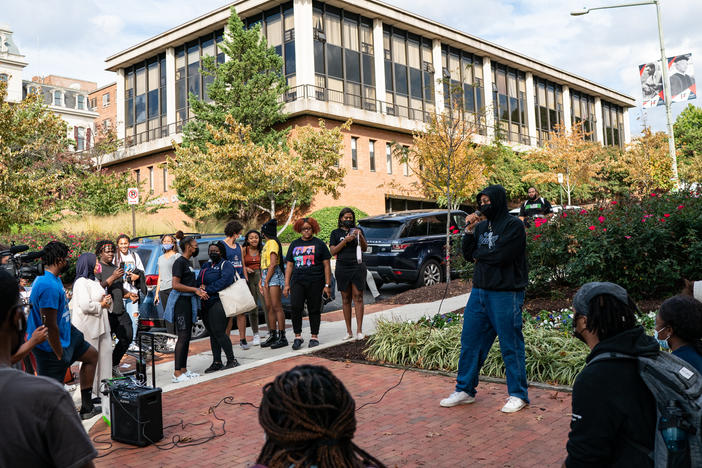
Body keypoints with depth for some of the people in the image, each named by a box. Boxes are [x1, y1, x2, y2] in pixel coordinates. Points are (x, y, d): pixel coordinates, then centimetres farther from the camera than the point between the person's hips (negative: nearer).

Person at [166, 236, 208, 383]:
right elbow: (176, 285, -20)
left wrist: (199, 291, 12)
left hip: (188, 301, 10)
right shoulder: (179, 262, -11)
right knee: (182, 337, -11)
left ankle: (184, 370, 17)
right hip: (181, 301, -10)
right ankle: (177, 373, -10)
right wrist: (195, 290, -15)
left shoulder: (187, 262, 18)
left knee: (186, 337, 11)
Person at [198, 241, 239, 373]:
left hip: (217, 302, -8)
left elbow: (225, 280, -18)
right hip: (205, 304, 8)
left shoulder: (226, 265, -3)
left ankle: (231, 360, -3)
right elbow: (199, 280, 17)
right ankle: (216, 362, 15)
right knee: (212, 334, 10)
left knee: (219, 332, -12)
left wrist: (208, 290, -18)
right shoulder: (206, 266, 21)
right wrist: (201, 287, -7)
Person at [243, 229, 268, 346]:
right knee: (252, 308, 5)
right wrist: (246, 269, -11)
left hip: (261, 278, -1)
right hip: (248, 278, 1)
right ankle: (256, 334, 14)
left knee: (267, 305, -9)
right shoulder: (244, 250, 8)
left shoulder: (263, 249, 6)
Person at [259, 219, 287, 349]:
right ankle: (272, 336, 13)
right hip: (266, 275, 10)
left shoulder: (273, 243, -9)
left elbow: (273, 264, -16)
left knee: (276, 307, -10)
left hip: (274, 275, -10)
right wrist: (262, 280, 14)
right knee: (269, 307, 9)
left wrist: (266, 280, -16)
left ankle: (282, 337, -9)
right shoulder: (267, 244, 21)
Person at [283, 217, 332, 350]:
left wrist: (327, 285, -2)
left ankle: (314, 337, 14)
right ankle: (298, 336, 0)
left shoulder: (319, 244, 6)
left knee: (314, 310, 3)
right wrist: (287, 284, 7)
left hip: (315, 283, -2)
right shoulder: (294, 244, 14)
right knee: (295, 307, -11)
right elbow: (289, 265, 15)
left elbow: (326, 265, 4)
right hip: (297, 282, 2)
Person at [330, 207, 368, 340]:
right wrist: (345, 240, -13)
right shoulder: (335, 233, 9)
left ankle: (359, 330, -5)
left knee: (358, 298, -5)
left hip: (358, 267, 0)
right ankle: (349, 331, 10)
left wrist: (360, 237, -13)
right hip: (342, 268, 0)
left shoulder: (358, 230, 10)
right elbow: (333, 251, -1)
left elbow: (365, 248, 5)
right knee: (345, 299, 4)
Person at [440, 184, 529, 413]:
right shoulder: (481, 226, 12)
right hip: (479, 291, 7)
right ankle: (465, 390, 23)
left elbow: (500, 255, -19)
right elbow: (468, 254, 9)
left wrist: (479, 254, -2)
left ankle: (518, 395, 14)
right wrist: (469, 230, -3)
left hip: (505, 294, -7)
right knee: (469, 341, 11)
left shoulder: (513, 225, -9)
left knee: (511, 346, 1)